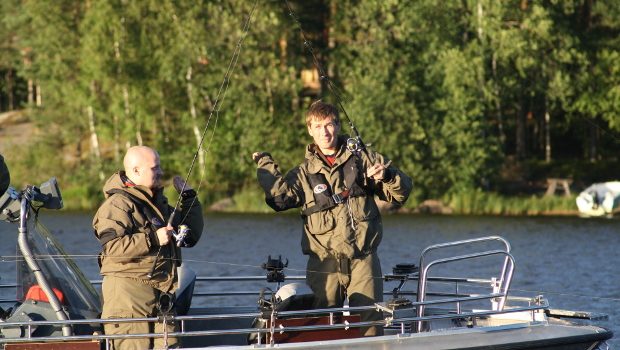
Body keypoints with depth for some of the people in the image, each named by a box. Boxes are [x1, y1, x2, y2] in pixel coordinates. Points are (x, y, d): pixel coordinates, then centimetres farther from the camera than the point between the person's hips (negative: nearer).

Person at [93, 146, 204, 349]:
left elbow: (191, 236, 24)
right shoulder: (118, 204, -8)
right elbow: (112, 247, -22)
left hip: (161, 294, 9)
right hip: (128, 292, -9)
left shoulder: (159, 203, 21)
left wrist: (189, 198, 17)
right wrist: (153, 239, -22)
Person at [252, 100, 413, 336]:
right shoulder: (304, 173, 13)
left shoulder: (363, 159, 10)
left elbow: (401, 193, 7)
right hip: (324, 262, 1)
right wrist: (265, 165, -4)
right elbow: (281, 197, -4)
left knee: (370, 322, -6)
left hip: (363, 258, -1)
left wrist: (387, 176, -13)